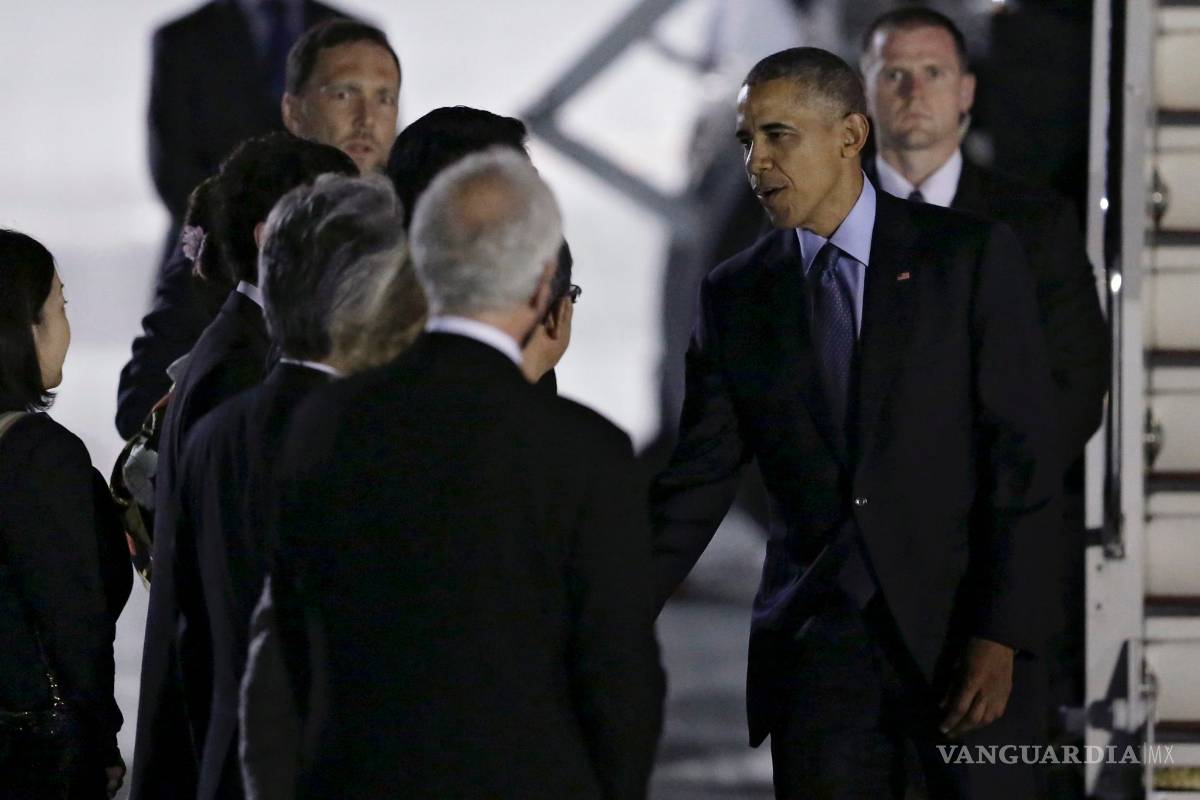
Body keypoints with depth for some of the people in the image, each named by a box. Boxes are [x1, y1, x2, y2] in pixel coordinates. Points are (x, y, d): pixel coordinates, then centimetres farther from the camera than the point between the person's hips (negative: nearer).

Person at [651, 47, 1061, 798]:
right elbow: (697, 482, 7)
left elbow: (1024, 453, -5)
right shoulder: (738, 294, 8)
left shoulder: (972, 257, -2)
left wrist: (1000, 634, -13)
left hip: (960, 627, -3)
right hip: (817, 643, 3)